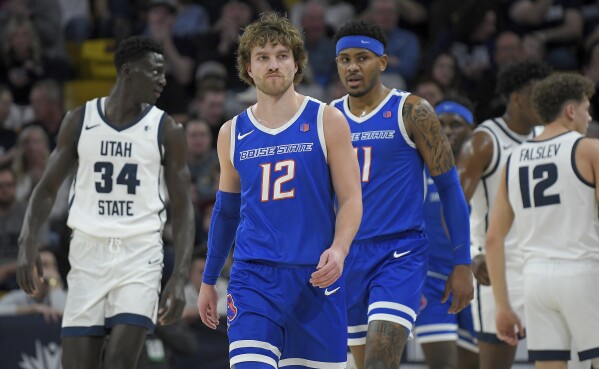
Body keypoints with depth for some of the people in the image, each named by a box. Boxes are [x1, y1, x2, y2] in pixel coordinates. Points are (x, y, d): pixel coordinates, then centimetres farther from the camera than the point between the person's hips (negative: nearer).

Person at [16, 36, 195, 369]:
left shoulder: (166, 130, 0)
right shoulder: (80, 121, 5)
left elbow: (183, 208, 1)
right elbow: (48, 187, 10)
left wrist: (180, 278, -10)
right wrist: (28, 242, -6)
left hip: (140, 255, -2)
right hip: (88, 253, 2)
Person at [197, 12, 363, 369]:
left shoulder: (327, 121, 1)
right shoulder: (233, 133, 10)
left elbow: (351, 199, -2)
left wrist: (339, 250, -20)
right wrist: (209, 280, 24)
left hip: (315, 277, -1)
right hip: (254, 277, 1)